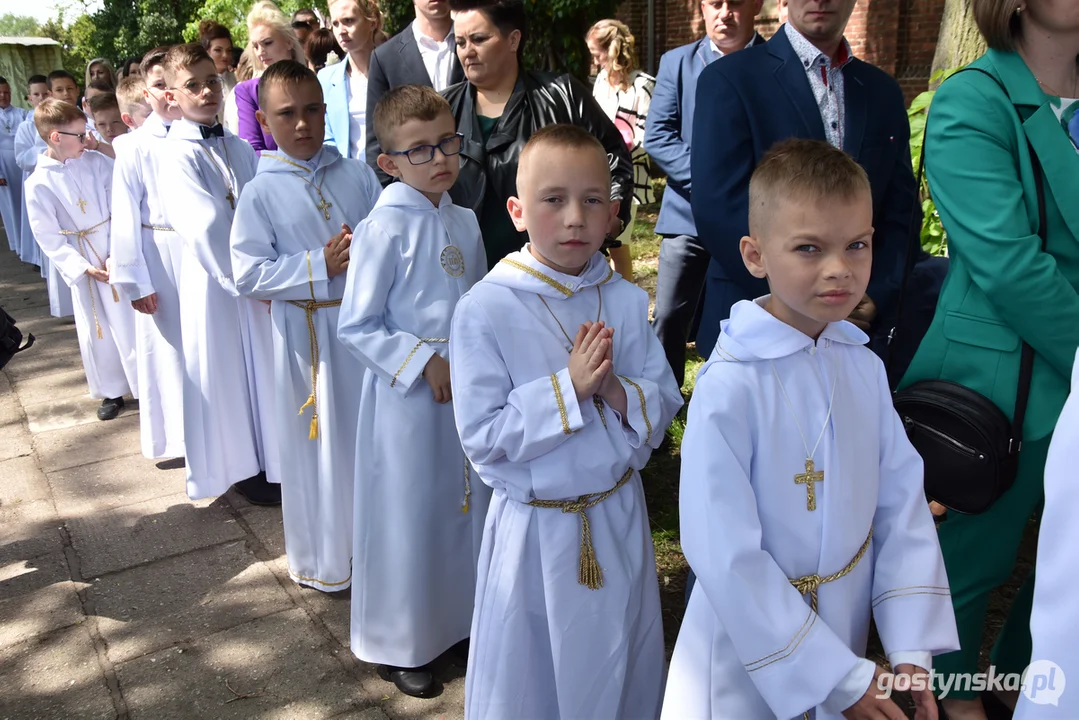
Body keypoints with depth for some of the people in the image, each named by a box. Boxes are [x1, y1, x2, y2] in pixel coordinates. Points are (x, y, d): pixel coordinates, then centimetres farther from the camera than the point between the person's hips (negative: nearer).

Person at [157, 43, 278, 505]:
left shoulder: (240, 148, 8)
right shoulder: (176, 154, -11)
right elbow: (206, 226, -22)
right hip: (213, 279, -5)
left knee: (266, 367, 14)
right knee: (226, 372, 7)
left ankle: (272, 457, 32)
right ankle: (241, 466, 25)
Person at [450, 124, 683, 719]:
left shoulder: (626, 301, -5)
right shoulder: (485, 310, -17)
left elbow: (664, 406, -1)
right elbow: (481, 436, -18)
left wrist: (617, 391, -22)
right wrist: (569, 386, -25)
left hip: (618, 518, 3)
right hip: (533, 531, -3)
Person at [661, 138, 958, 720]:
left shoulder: (865, 368, -7)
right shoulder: (730, 387, -25)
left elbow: (901, 503, -2)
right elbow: (726, 558, -23)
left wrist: (912, 646, -7)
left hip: (847, 626, 5)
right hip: (751, 650, -5)